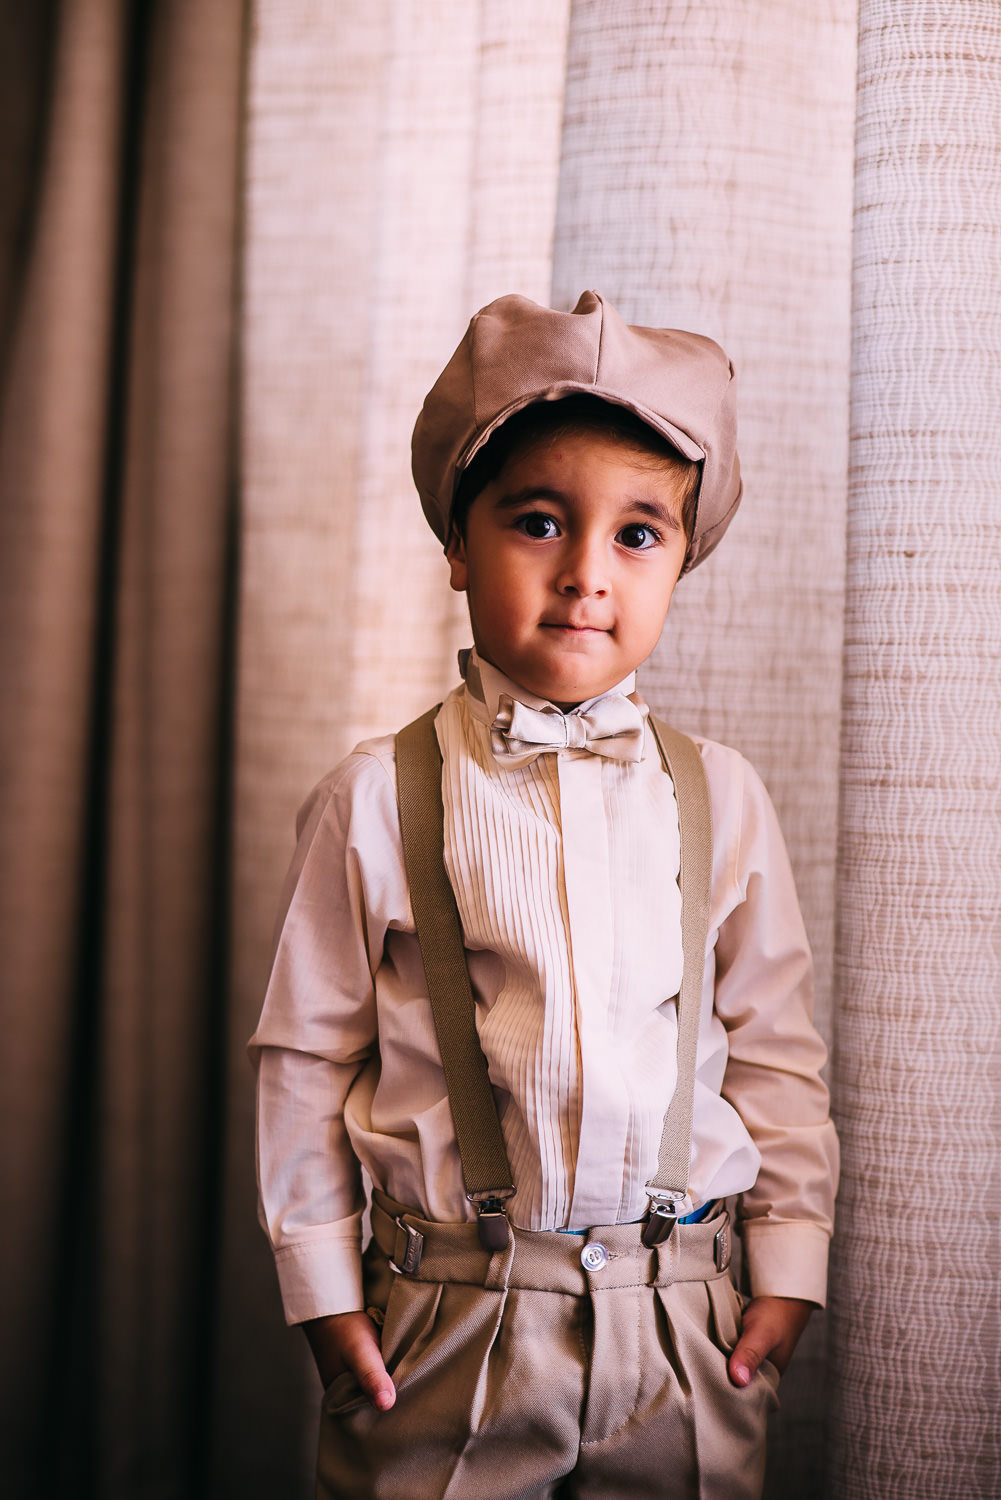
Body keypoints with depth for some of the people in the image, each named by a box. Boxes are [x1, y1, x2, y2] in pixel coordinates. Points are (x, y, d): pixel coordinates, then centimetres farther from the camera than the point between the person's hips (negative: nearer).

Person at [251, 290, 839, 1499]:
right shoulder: (375, 799, -5)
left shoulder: (721, 798, 1)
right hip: (446, 1324, -1)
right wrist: (322, 1285, 2)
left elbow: (777, 1048, 7)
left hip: (684, 1325, 2)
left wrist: (790, 1262, 6)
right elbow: (306, 1053, 0)